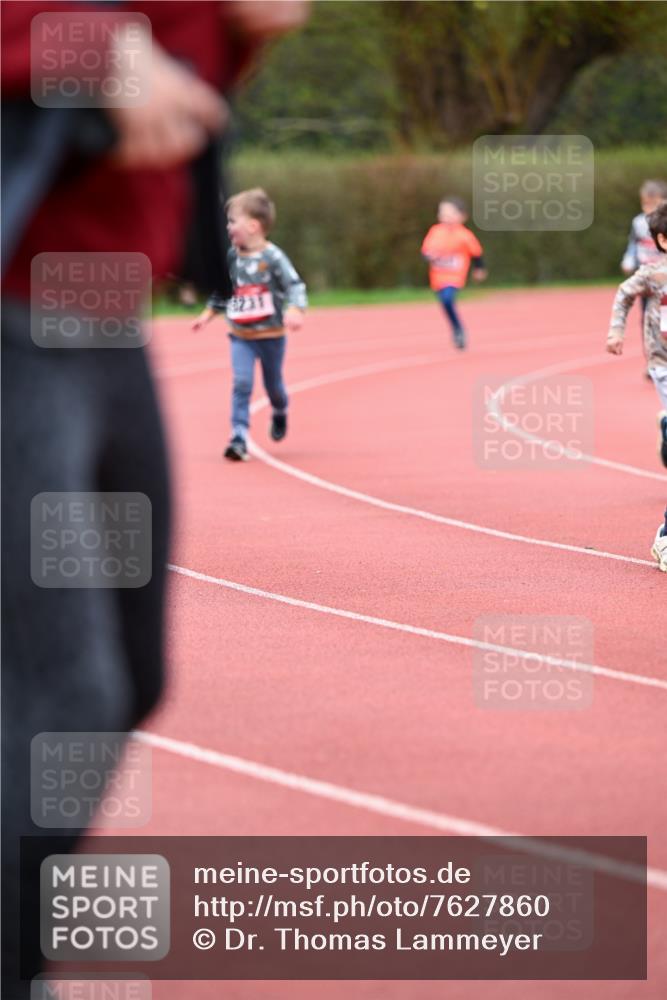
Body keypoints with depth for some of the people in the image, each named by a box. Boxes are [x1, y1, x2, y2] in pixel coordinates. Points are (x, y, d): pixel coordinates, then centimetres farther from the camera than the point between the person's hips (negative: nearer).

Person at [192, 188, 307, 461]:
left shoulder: (272, 257, -15)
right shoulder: (232, 257, 0)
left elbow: (294, 286, -18)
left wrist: (294, 310, -35)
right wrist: (209, 312, 14)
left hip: (271, 335, -3)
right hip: (241, 336, 3)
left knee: (273, 385, 14)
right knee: (241, 383, -13)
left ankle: (279, 414, 47)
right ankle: (239, 436, -13)